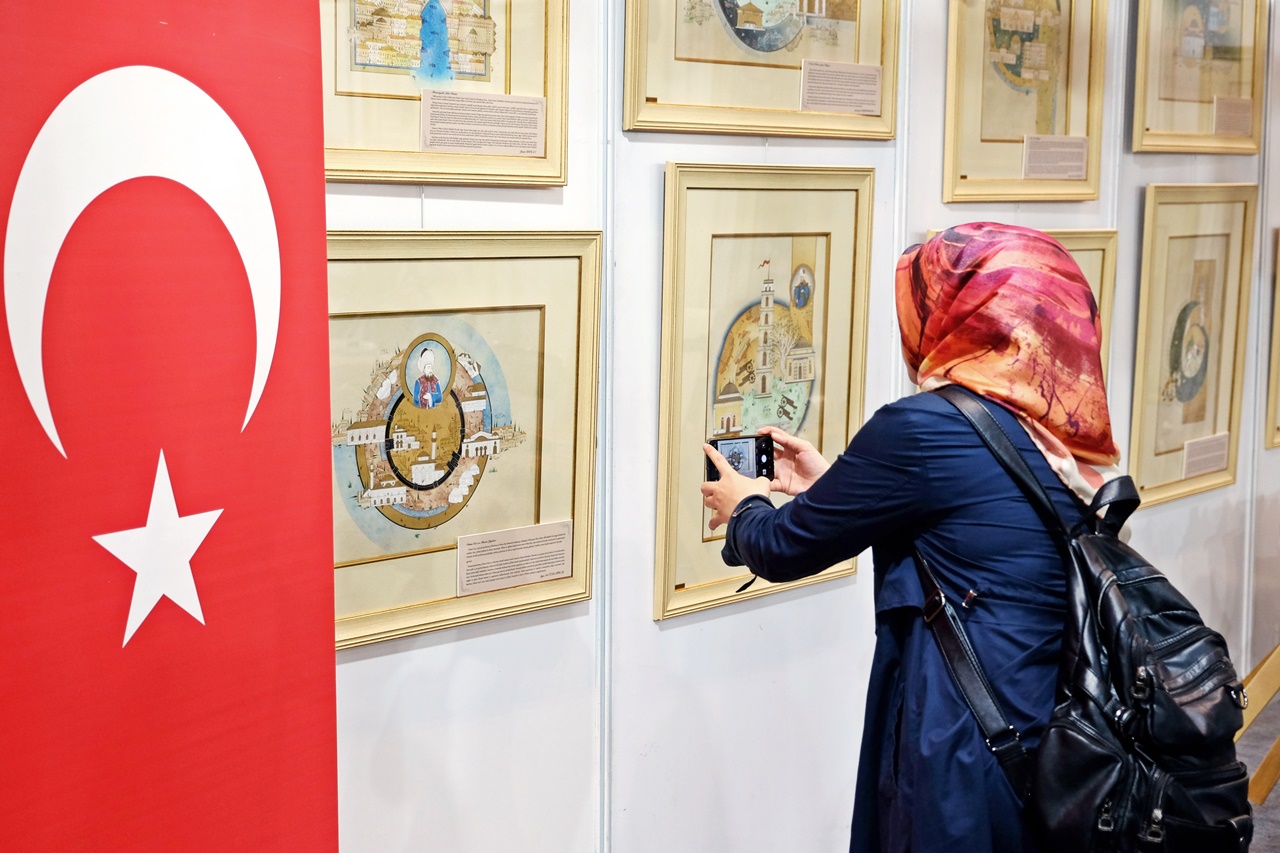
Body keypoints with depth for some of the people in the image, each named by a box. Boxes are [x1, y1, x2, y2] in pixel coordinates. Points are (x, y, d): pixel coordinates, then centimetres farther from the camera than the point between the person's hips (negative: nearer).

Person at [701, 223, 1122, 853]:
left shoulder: (926, 426, -18)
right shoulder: (1067, 428, 3)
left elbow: (784, 548, -7)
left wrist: (743, 507, 14)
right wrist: (828, 484, 24)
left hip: (968, 761, -7)